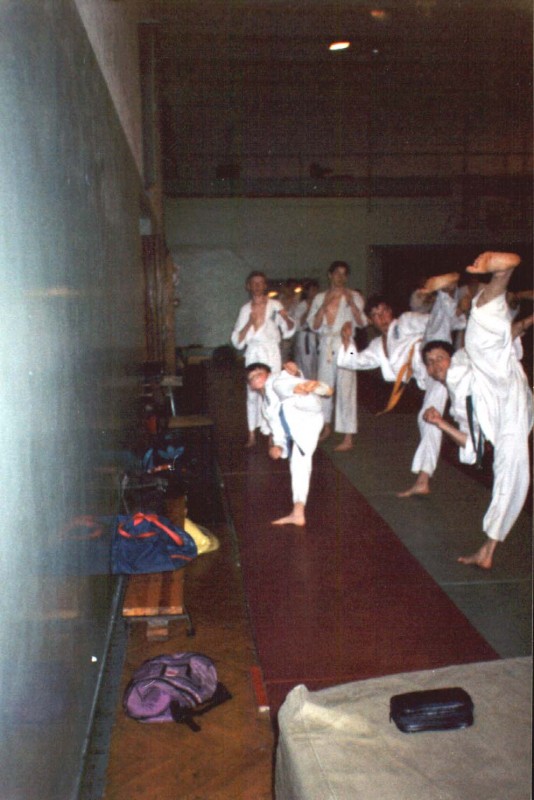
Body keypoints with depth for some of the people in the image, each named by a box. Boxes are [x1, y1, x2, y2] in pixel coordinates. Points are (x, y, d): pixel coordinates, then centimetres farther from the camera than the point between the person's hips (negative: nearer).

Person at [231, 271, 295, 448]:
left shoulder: (274, 305, -1)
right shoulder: (245, 309, 6)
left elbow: (289, 330, 0)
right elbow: (237, 341, 2)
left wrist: (286, 318, -21)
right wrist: (249, 323, -13)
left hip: (271, 353, -2)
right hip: (253, 353, 2)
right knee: (252, 393, 3)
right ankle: (252, 435, 10)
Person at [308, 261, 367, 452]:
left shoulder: (354, 296, 2)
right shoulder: (320, 298, 11)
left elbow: (362, 323, -6)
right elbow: (314, 325, 2)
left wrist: (351, 303, -18)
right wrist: (325, 304, -9)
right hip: (326, 345, 4)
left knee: (345, 389, -9)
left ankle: (348, 439, -8)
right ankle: (327, 427, 30)